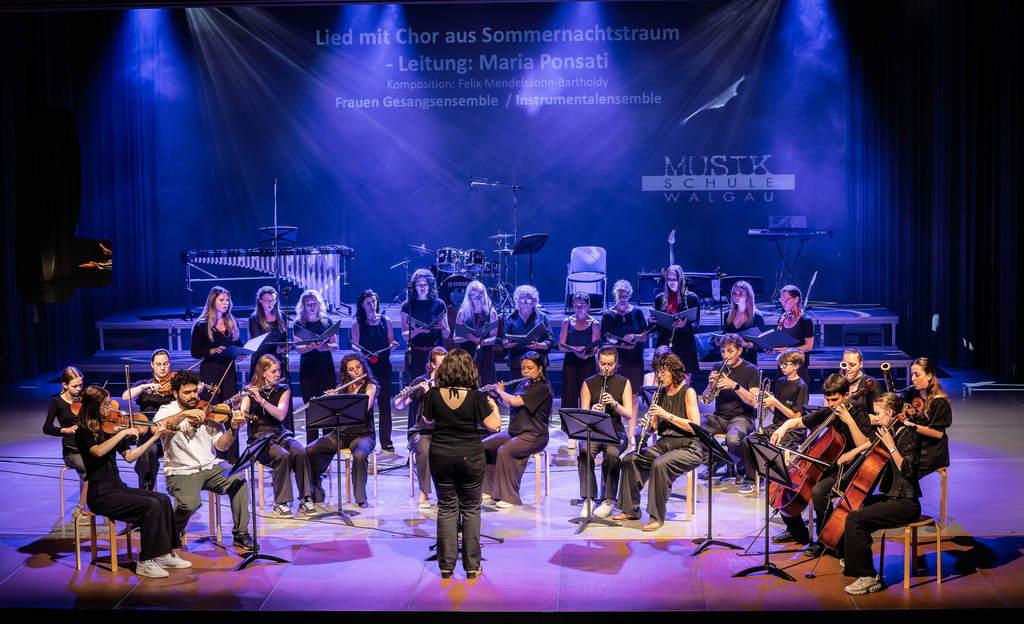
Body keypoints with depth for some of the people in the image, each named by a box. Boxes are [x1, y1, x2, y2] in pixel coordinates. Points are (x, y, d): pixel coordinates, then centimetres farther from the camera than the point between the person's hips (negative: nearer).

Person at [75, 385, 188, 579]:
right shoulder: (83, 433, -8)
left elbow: (129, 457, 9)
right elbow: (98, 451, -29)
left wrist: (154, 437, 5)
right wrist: (123, 433, -26)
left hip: (118, 488, 7)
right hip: (101, 495, -7)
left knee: (163, 499, -12)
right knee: (151, 505, -24)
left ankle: (165, 554, -7)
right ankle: (145, 563, -17)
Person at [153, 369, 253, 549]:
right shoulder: (167, 411, 1)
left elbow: (221, 445, 2)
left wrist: (233, 428, -17)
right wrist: (184, 414, -31)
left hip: (210, 468, 3)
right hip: (181, 472, -3)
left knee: (238, 481, -24)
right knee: (190, 503, -31)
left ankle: (241, 534, -9)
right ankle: (173, 533, 5)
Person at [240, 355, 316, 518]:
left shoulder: (283, 390, 8)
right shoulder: (249, 391, 3)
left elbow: (280, 415, -9)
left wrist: (261, 400, -21)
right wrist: (239, 410, -33)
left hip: (280, 435, 3)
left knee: (300, 453, -28)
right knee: (283, 456, -33)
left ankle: (305, 500, -21)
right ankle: (280, 503, -23)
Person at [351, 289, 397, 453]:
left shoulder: (386, 321, 10)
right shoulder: (357, 323, 5)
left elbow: (391, 343, 12)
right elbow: (355, 347, 3)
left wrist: (393, 345, -10)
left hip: (383, 366, 2)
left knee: (384, 403, 1)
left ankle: (386, 442, 6)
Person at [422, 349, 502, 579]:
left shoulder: (433, 395, -8)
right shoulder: (476, 397, -13)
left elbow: (427, 420, 9)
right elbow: (494, 425, -8)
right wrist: (494, 406, 9)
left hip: (441, 457, 1)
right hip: (470, 457, -1)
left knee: (446, 508, 11)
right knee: (470, 509, 10)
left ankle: (446, 565, 13)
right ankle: (472, 565, 12)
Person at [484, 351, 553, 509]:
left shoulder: (541, 388, -16)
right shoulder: (522, 385, 14)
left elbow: (514, 401, -24)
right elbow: (508, 404, 26)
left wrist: (501, 391, -6)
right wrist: (497, 394, 9)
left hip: (534, 436, -9)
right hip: (515, 431, 9)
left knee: (504, 451, -31)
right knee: (485, 446, -2)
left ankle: (510, 497, -22)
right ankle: (489, 489, 8)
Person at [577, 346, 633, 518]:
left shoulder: (624, 383, 8)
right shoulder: (588, 384, 10)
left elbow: (629, 415, 1)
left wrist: (614, 404, -18)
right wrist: (592, 411, -19)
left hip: (615, 430, -1)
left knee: (612, 453, -34)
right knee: (585, 451, -33)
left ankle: (609, 501, -21)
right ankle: (588, 499, -26)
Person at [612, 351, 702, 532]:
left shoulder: (688, 392, -8)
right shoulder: (660, 394, 12)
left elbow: (695, 426, -18)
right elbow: (654, 427, 16)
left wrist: (667, 415, -22)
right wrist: (647, 423, -8)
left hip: (687, 447, -7)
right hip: (664, 443, 7)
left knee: (659, 464, -34)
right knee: (629, 459, -10)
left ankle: (657, 516, -23)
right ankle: (631, 510, 0)